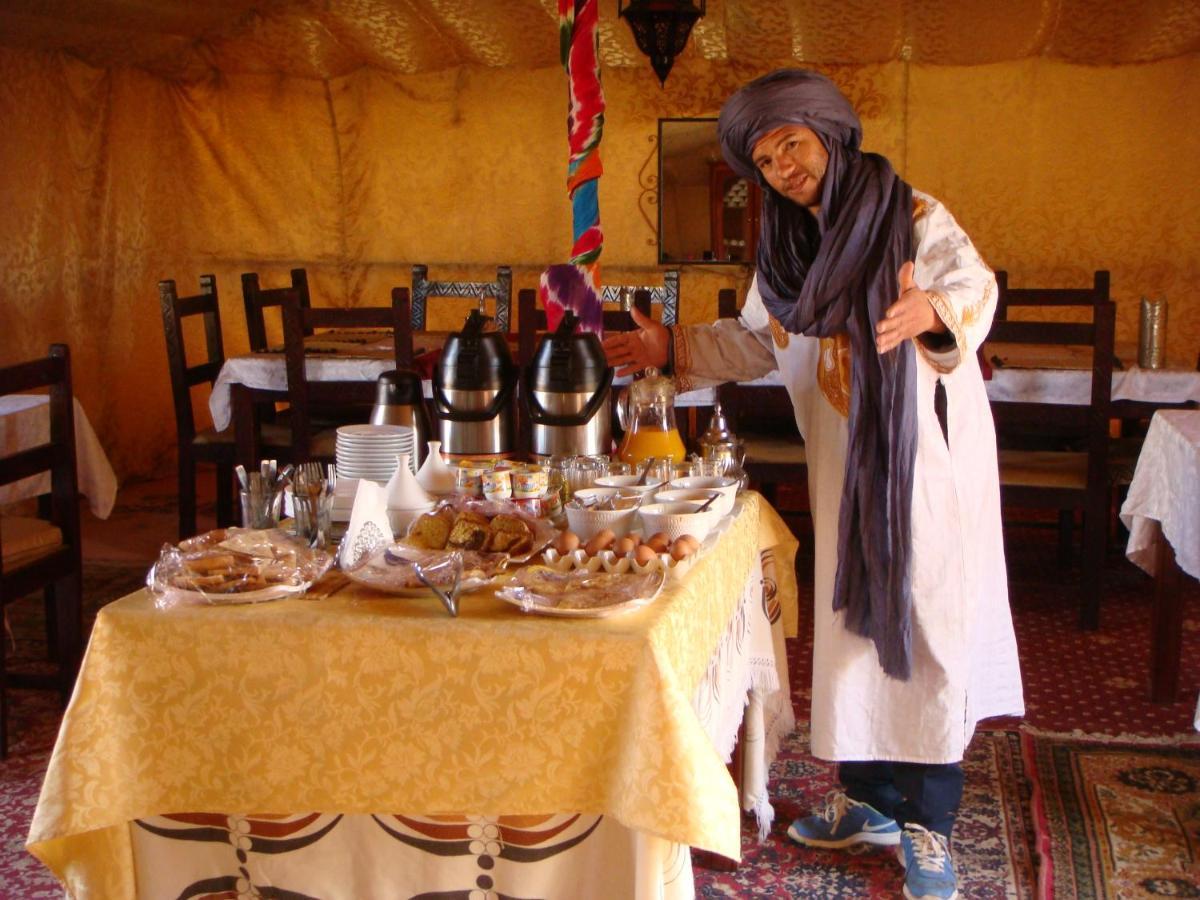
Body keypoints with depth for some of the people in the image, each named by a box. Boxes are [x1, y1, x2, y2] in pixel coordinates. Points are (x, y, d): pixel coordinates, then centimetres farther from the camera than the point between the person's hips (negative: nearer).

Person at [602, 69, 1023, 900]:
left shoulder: (912, 218, -10)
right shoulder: (787, 246, 9)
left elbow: (972, 284, -27)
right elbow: (756, 340, 21)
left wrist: (934, 308, -49)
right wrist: (673, 347, 11)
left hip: (925, 457, -6)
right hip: (842, 466, 6)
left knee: (924, 622, -3)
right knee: (851, 623, 10)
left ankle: (930, 824, 7)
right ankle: (871, 798, 24)